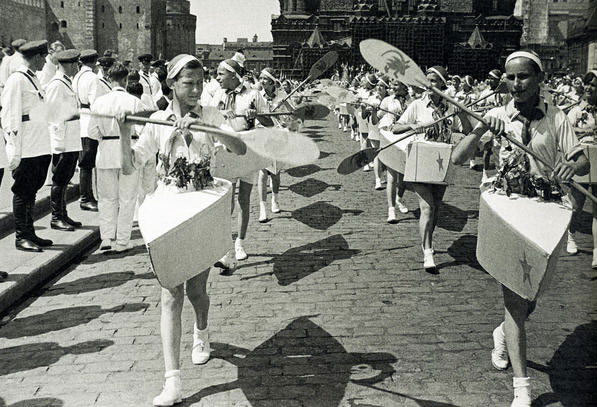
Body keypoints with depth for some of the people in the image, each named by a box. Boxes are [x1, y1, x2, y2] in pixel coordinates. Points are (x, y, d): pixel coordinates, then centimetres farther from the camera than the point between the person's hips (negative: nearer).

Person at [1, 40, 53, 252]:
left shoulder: (33, 79, 15)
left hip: (39, 148, 9)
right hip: (25, 150, -9)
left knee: (30, 192, 15)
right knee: (22, 192, 0)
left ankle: (30, 234, 24)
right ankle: (21, 237, 8)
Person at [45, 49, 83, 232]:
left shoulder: (67, 82, 17)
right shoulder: (56, 85, -13)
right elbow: (53, 115, -17)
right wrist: (59, 143, -20)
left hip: (73, 142, 10)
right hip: (63, 142, -10)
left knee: (65, 180, 15)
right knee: (59, 180, -2)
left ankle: (63, 216, 23)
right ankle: (56, 218, 5)